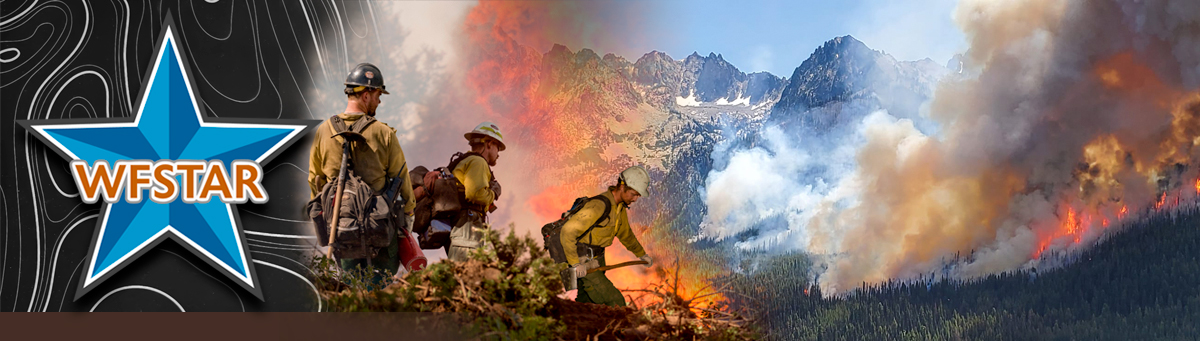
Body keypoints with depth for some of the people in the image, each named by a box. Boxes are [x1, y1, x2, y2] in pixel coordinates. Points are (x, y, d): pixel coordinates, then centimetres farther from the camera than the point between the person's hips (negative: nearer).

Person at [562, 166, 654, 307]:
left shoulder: (620, 206, 5)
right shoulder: (599, 206, -26)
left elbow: (625, 232, 26)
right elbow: (568, 230, -31)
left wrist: (641, 254, 35)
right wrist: (575, 263, -30)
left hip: (597, 261, 10)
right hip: (584, 264, -10)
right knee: (616, 302, -14)